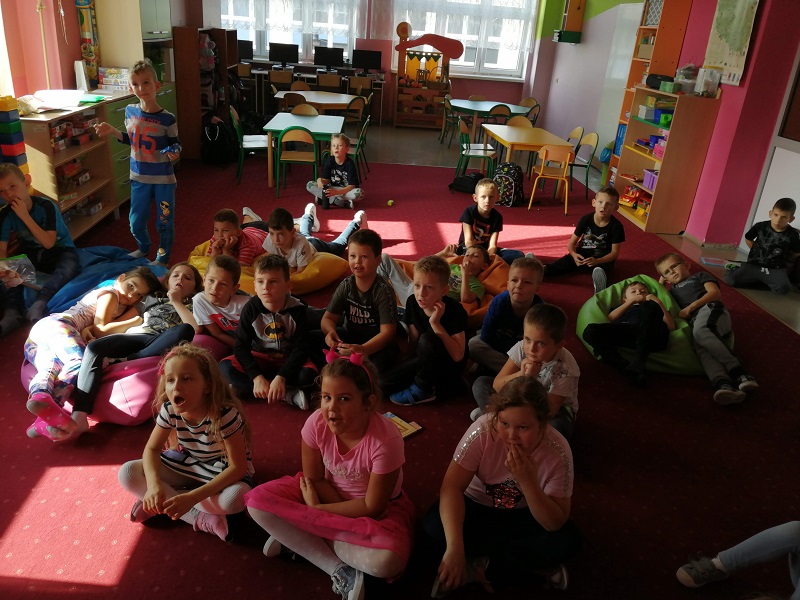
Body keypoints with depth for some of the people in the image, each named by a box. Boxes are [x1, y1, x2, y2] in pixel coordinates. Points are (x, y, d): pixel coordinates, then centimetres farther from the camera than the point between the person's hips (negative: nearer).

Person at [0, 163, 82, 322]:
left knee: (69, 267, -38)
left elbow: (49, 243, -24)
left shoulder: (46, 206, -19)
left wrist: (25, 216, -29)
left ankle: (38, 305, -54)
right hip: (31, 255, 4)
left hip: (59, 250, -4)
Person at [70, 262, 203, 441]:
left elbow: (195, 328, 1)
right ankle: (79, 416, -40)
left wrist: (176, 302, 8)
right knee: (94, 347, -27)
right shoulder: (152, 299, 36)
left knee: (184, 330, -35)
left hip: (160, 345, -3)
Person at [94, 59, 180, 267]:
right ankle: (143, 248, 43)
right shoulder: (130, 111, -1)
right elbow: (131, 139, 12)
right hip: (139, 177, 4)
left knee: (164, 221, 7)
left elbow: (175, 143, -4)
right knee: (136, 220, 16)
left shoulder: (167, 118, -15)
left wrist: (174, 152, -26)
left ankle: (162, 258, 27)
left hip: (163, 179, -4)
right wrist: (113, 131, -3)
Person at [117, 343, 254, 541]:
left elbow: (238, 467, -30)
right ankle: (200, 518, -18)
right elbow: (152, 449, -6)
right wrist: (154, 485, -28)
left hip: (223, 470, -5)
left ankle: (163, 504, -15)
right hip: (188, 463, 5)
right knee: (127, 474, -14)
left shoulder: (225, 414, -33)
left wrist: (192, 497, -38)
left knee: (236, 497, -38)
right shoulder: (169, 410, -18)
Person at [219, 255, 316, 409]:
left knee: (308, 374, -33)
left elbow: (301, 348, -18)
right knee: (225, 367, -25)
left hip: (288, 360, -2)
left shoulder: (297, 309, -17)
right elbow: (241, 346, -15)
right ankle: (288, 394, -28)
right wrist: (257, 378, -27)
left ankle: (245, 388, -22)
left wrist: (280, 378, -30)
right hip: (260, 358, 2)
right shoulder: (251, 308, -14)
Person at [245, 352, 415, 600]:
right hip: (326, 493, 4)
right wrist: (351, 518, -17)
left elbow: (372, 508, -22)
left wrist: (317, 509, -18)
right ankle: (338, 569, -14)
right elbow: (314, 478, -8)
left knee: (387, 561, -35)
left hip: (379, 510, -3)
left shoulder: (386, 439, -33)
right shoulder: (316, 423, -23)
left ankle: (296, 537, -12)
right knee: (257, 501, -17)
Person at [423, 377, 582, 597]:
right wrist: (455, 548, -41)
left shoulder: (558, 452, -26)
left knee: (568, 540, -26)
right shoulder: (483, 430, -29)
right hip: (478, 507, 0)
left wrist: (528, 481, -40)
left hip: (523, 516, 1)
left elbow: (556, 525, -24)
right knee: (434, 525, -28)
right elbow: (452, 487, -30)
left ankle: (478, 568, -17)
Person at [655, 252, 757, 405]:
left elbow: (715, 293, 9)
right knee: (700, 347, -34)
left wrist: (691, 307, -2)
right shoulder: (673, 291, 41)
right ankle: (723, 384, -62)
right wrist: (660, 285, 35)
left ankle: (738, 372, -48)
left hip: (711, 309, -3)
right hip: (695, 322, 3)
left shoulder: (700, 276, 27)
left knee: (700, 331, -40)